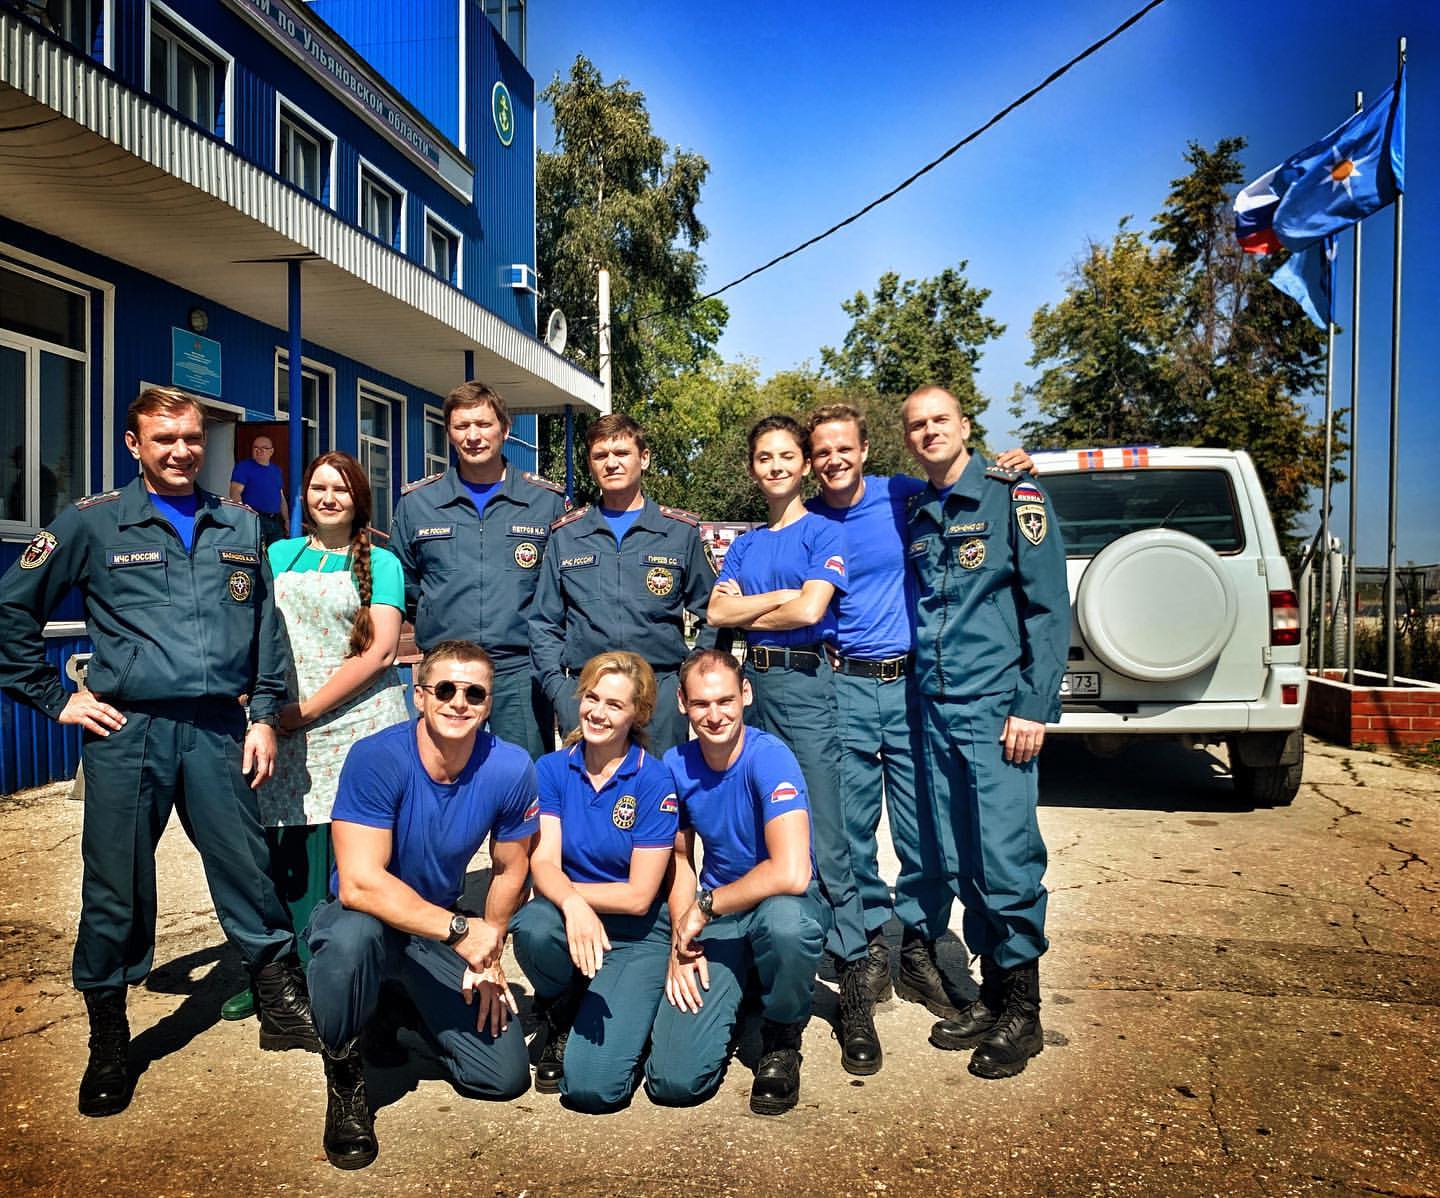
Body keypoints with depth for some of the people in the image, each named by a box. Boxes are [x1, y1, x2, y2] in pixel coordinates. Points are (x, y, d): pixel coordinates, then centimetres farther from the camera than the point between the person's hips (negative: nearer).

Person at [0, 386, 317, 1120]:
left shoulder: (240, 527, 11)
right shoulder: (92, 523, 3)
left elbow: (265, 626, 12)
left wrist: (265, 715, 6)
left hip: (218, 730, 2)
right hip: (126, 731, -1)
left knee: (248, 875, 7)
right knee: (114, 893, 8)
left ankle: (284, 1007, 23)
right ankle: (108, 1046, 26)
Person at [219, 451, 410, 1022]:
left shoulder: (380, 562, 6)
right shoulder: (279, 555, 17)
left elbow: (380, 651, -4)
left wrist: (306, 709, -9)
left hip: (359, 718, -2)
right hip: (289, 727, 3)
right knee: (291, 849, 0)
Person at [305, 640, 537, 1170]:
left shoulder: (510, 769, -17)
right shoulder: (376, 759, -27)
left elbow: (509, 869, 0)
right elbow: (358, 885, -33)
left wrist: (488, 956, -1)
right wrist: (461, 930, -35)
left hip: (441, 931, 4)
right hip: (364, 918, -3)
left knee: (506, 1077, -2)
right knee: (354, 934, -41)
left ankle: (407, 1017, 28)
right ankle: (343, 1067, -7)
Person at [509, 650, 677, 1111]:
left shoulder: (655, 782, -12)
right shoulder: (552, 769, -2)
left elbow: (639, 895, -12)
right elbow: (543, 863, -12)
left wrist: (565, 887, -10)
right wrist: (571, 902, -34)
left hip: (636, 935, -3)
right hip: (569, 918, 3)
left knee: (592, 1086, -20)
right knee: (533, 926, -34)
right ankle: (560, 1014, 0)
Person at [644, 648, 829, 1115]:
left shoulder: (769, 756, -22)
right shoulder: (675, 765, -5)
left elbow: (792, 874, -34)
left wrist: (704, 906, -20)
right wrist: (682, 941, -6)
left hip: (781, 903, -3)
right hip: (713, 920, 3)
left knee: (785, 917, -42)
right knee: (673, 1081, -13)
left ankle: (781, 1041, -8)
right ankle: (734, 1002, 21)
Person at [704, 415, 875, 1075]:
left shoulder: (823, 533, 0)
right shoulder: (743, 545, 17)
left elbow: (810, 609, -14)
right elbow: (717, 611, 4)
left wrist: (746, 610, 0)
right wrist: (781, 597, -6)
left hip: (805, 682, -6)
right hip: (757, 681, 6)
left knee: (825, 842, -9)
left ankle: (855, 987, -2)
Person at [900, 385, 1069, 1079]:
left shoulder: (1013, 496, -2)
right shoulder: (915, 514, 15)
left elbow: (1049, 607, -7)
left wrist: (1034, 707, -13)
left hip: (996, 706, -6)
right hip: (935, 709, 6)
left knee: (1005, 858, -4)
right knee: (961, 863, 11)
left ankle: (1022, 1012, 13)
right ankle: (992, 992, 26)